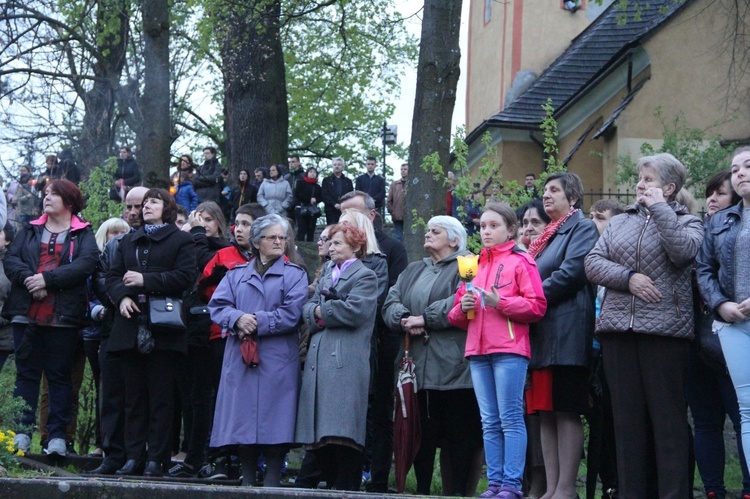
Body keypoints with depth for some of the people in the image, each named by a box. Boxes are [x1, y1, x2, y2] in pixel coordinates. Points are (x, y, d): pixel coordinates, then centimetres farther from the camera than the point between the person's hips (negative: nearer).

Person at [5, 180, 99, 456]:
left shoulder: (83, 234, 6)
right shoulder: (30, 231, 17)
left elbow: (86, 264, -11)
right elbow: (10, 259, 5)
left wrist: (48, 279, -18)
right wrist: (28, 279, -15)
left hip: (63, 316, -3)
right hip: (26, 314, 3)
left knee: (60, 375, 0)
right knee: (26, 372, 3)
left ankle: (57, 434, 3)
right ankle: (22, 431, 5)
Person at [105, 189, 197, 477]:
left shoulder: (181, 241, 4)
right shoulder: (128, 241, 22)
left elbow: (185, 277, -9)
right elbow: (113, 276, 15)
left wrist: (145, 280, -13)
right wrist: (122, 296, -6)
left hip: (163, 330, -5)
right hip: (131, 327, 5)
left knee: (160, 397, -3)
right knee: (134, 396, 4)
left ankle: (156, 458, -2)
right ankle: (134, 456, 7)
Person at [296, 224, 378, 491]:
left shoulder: (365, 277, 3)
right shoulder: (327, 274, 25)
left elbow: (355, 310, -13)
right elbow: (307, 309, 16)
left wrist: (322, 311, -2)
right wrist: (316, 313, -6)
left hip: (346, 360, -7)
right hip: (319, 357, 7)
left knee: (342, 428, -11)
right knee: (319, 430, 4)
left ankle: (346, 486, -9)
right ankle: (332, 481, 12)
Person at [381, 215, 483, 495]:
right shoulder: (413, 271, 24)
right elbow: (391, 302, 11)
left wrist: (425, 318, -15)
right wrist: (404, 319, -10)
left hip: (452, 367, -6)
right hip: (418, 367, 6)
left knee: (458, 434, -4)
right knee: (422, 432, 7)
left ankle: (459, 491, 0)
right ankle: (421, 490, 12)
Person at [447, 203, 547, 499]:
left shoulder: (520, 261, 2)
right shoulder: (475, 264, 21)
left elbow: (537, 306, -7)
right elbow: (456, 317, 23)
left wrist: (500, 302, -14)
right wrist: (462, 307, 1)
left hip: (509, 350, -6)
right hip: (478, 351, 6)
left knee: (510, 419, -8)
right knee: (489, 423, 6)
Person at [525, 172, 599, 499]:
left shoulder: (582, 227, 0)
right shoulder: (547, 235, 25)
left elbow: (572, 271, -13)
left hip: (565, 330, -8)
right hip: (540, 333, 8)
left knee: (566, 411, -9)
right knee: (546, 412, 4)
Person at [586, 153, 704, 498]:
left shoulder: (687, 222, 8)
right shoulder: (620, 222, 19)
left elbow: (682, 252, -15)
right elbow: (593, 263, 8)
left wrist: (659, 209, -6)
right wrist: (629, 278, -7)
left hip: (664, 328, -4)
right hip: (618, 328, 4)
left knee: (668, 417, -5)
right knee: (626, 417, 5)